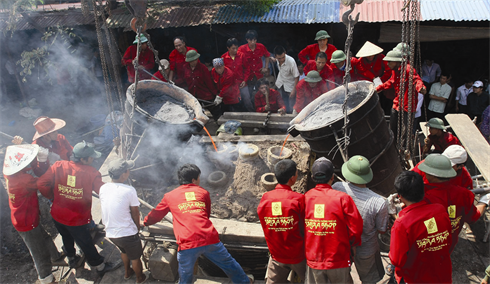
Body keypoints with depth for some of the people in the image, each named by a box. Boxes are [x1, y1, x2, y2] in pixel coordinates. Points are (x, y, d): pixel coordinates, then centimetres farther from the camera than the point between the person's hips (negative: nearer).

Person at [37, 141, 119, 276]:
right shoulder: (91, 173, -22)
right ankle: (99, 266, 34)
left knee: (67, 238, 30)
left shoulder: (58, 166, -13)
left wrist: (53, 197, 4)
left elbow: (41, 184, -12)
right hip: (77, 220, -4)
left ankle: (72, 259, 54)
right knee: (86, 243, 15)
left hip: (57, 215, 4)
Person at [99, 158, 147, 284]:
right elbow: (135, 212, -12)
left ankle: (127, 272, 55)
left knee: (124, 251, 34)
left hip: (110, 232, 6)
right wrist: (138, 225, 7)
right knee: (135, 257, 22)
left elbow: (103, 208, 7)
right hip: (127, 233, -6)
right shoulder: (129, 190, -24)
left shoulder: (103, 188, -7)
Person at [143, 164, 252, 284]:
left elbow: (156, 213, 28)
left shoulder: (170, 196, 15)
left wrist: (146, 222, 49)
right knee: (228, 263, 20)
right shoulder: (203, 192, 15)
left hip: (187, 244, -1)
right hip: (209, 239, 1)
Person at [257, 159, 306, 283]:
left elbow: (266, 229, 2)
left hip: (276, 256, 4)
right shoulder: (298, 199, -20)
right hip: (298, 256, -3)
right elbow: (305, 229, -11)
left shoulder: (265, 198, -9)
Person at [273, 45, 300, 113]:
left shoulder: (291, 61, -32)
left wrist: (294, 90, -24)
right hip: (280, 84, 5)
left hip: (290, 86, -5)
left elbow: (297, 77, -24)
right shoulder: (277, 59, -16)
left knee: (290, 109, -5)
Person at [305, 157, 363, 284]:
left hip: (313, 258, 2)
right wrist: (353, 244, 9)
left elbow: (299, 228, 0)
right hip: (338, 259, -2)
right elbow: (356, 226, -10)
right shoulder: (342, 198, -17)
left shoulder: (305, 198, -10)